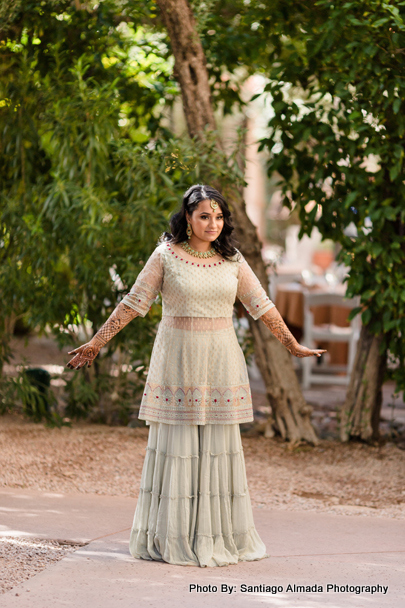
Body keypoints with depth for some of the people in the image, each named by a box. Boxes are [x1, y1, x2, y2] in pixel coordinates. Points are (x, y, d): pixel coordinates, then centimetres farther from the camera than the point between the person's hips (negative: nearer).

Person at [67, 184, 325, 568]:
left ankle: (219, 535, 11)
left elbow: (261, 306, 15)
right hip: (178, 360, -3)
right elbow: (133, 303, 1)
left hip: (220, 363, 3)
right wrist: (96, 343, 0)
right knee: (176, 445, -2)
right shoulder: (166, 255, -1)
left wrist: (292, 345, 19)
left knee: (219, 445, 3)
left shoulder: (232, 260, 7)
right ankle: (172, 539, 5)